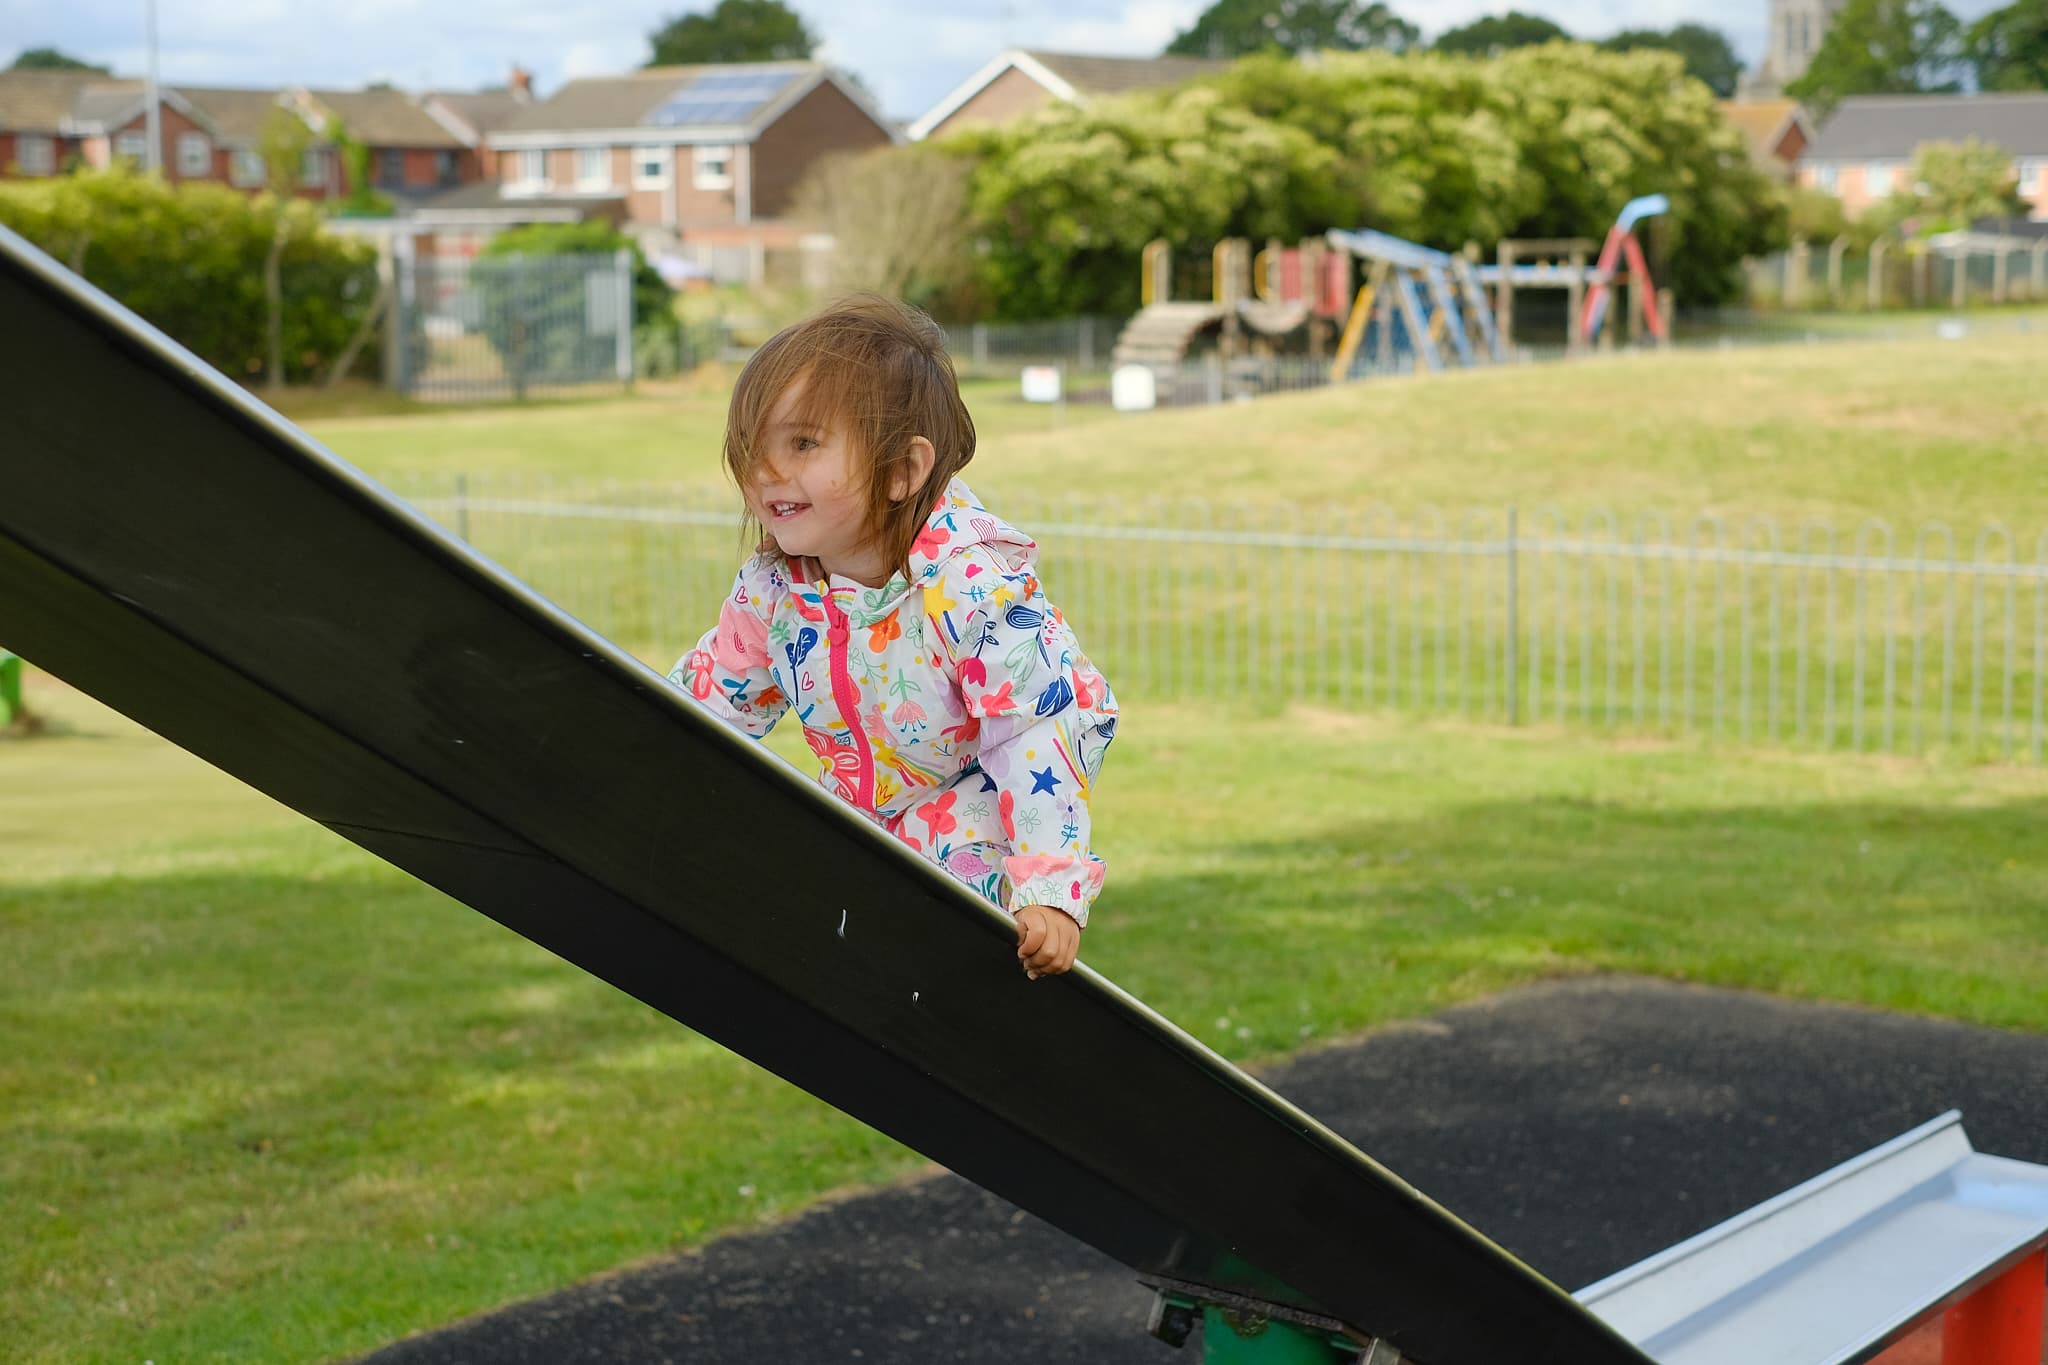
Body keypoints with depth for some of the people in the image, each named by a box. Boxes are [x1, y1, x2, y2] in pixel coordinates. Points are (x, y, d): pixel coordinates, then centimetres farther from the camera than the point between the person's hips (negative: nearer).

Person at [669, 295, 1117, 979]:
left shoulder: (972, 586, -31)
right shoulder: (771, 587, -11)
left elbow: (1039, 731, -32)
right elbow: (709, 696, 4)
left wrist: (1050, 891, -39)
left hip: (975, 809, -6)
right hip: (864, 806, 6)